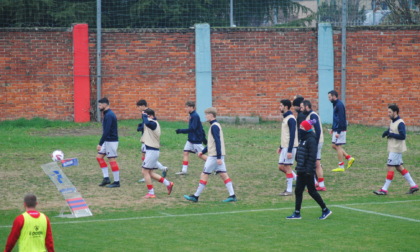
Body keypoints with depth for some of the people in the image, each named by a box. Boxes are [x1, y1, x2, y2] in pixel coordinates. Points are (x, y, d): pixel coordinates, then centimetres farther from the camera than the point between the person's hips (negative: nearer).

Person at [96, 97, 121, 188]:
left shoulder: (109, 115, -18)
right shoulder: (107, 114, 13)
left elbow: (106, 131, -24)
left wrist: (100, 144, -23)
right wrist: (101, 143, 21)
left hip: (111, 141, -10)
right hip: (107, 141, 10)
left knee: (112, 160, -5)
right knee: (99, 157, 11)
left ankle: (116, 182, 1)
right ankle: (106, 178, 12)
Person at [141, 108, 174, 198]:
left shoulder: (153, 123, -17)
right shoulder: (154, 123, 14)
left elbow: (147, 122, -37)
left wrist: (144, 115, -20)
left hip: (152, 151, -10)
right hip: (152, 150, 10)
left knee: (145, 171, -4)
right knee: (150, 173, 13)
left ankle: (151, 193, 1)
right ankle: (168, 183, 16)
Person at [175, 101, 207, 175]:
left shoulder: (195, 116, -19)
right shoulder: (192, 115, 11)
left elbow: (192, 128, -25)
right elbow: (200, 127, 17)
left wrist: (181, 131, -24)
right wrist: (203, 137, 22)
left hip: (196, 140, -9)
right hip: (191, 139, 9)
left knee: (201, 155, -3)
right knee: (185, 152, 3)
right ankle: (184, 170, 3)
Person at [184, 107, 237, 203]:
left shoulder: (214, 126, -14)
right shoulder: (216, 125, 16)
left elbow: (217, 142, -21)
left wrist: (218, 157, -24)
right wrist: (203, 152, 24)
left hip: (214, 156, -9)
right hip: (219, 156, 9)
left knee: (204, 175, -3)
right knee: (223, 174, 5)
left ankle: (196, 196, 1)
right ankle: (232, 195, -1)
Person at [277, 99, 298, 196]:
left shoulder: (291, 119, -15)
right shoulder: (285, 118, 15)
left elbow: (292, 135, -19)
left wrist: (290, 151, -22)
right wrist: (281, 147, 23)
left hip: (290, 148, -9)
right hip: (284, 147, 9)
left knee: (287, 166, -5)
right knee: (281, 166, 8)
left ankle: (289, 190, 0)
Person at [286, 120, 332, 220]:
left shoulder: (311, 140, -16)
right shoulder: (303, 139, 13)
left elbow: (312, 156, -21)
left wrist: (309, 170, -23)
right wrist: (298, 166, 19)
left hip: (307, 171, -9)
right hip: (301, 170, 9)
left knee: (312, 191, -1)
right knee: (298, 191, 7)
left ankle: (325, 210, 10)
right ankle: (297, 213, 11)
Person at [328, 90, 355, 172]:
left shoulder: (339, 105, -17)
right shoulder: (335, 104, 14)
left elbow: (341, 119, -21)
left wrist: (338, 132, -22)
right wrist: (333, 128, 21)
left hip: (340, 130, -10)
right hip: (336, 129, 10)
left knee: (338, 146, -4)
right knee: (334, 146, 13)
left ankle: (341, 167, 3)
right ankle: (349, 158, 16)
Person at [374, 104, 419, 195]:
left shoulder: (400, 123, -17)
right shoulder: (392, 121, 11)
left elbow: (402, 136, -23)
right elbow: (390, 130, 26)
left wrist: (391, 135, -17)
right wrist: (386, 132, 3)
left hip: (396, 149, -10)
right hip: (393, 149, 10)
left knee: (390, 167, -7)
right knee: (399, 167, 12)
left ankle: (384, 189, -4)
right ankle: (413, 185, 18)